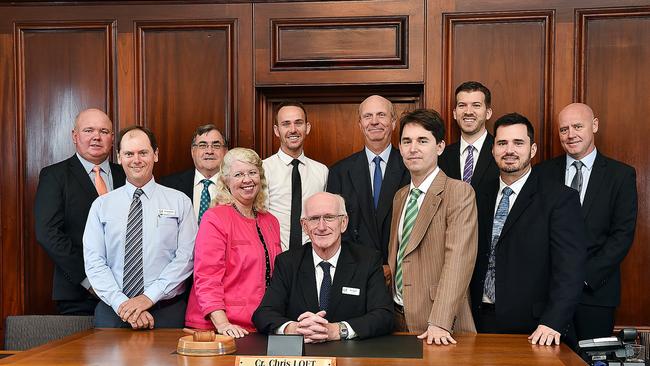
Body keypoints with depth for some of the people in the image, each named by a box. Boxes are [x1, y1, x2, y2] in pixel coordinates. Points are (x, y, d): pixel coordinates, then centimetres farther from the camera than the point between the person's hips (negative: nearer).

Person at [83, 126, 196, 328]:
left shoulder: (179, 201, 5)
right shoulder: (101, 205, 9)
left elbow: (186, 257, -3)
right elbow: (94, 261, 1)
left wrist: (149, 297, -12)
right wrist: (121, 303, -12)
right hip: (112, 309, 1)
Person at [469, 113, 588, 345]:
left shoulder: (560, 199, -8)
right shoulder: (482, 198, 9)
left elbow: (569, 267, -15)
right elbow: (475, 261, 11)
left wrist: (553, 322, -25)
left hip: (532, 329, -4)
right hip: (482, 321, 4)